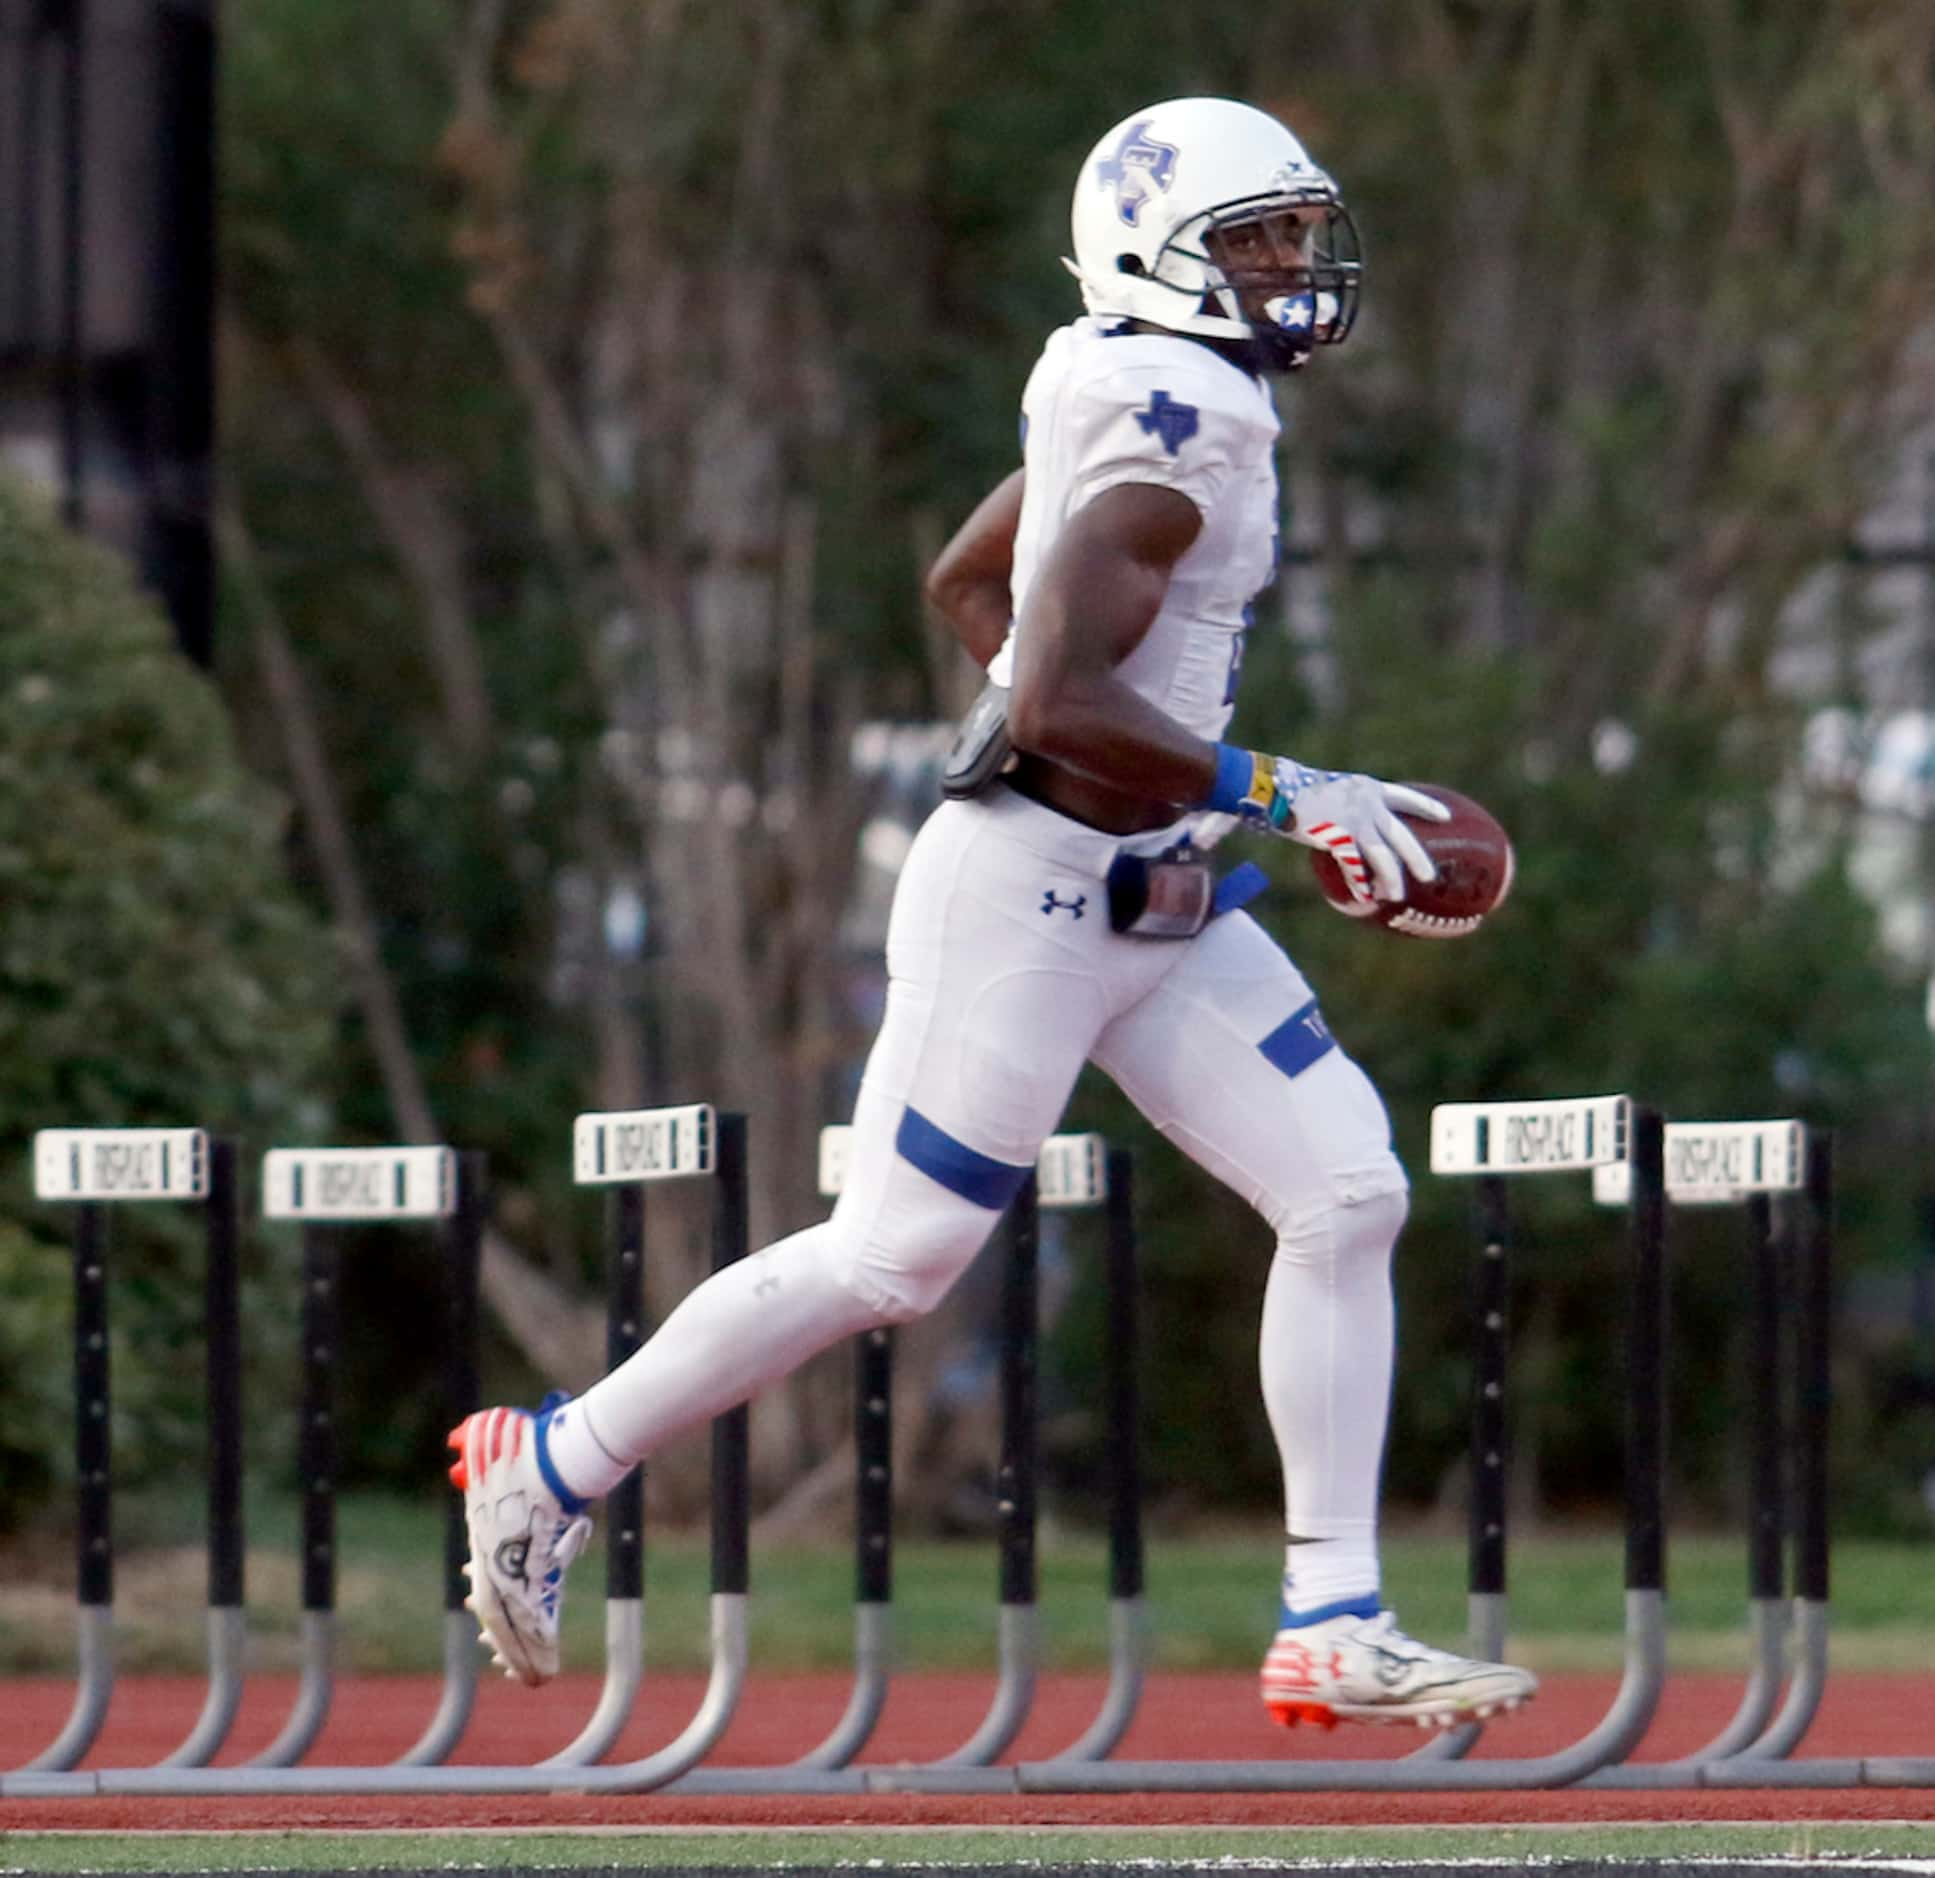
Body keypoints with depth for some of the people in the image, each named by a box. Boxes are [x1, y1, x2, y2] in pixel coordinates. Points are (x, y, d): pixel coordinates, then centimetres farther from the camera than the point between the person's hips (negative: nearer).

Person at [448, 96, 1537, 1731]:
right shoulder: (1172, 435, -20)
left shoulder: (1132, 398, 10)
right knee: (891, 1257, 0)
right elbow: (1060, 700, -28)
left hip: (1153, 903, 10)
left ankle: (1333, 1628, 0)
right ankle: (555, 1466, 18)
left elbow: (966, 583, 23)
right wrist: (1282, 795, -22)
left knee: (1349, 1193, 0)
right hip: (1028, 897, -10)